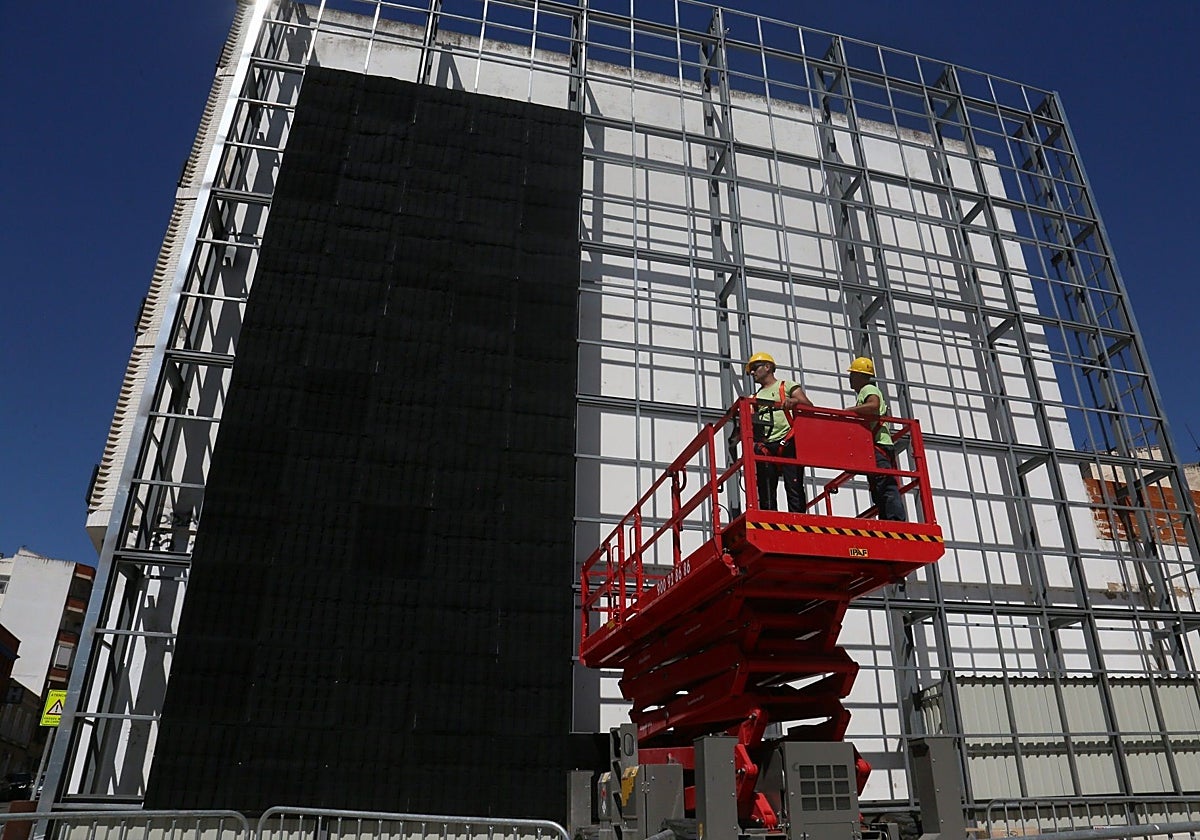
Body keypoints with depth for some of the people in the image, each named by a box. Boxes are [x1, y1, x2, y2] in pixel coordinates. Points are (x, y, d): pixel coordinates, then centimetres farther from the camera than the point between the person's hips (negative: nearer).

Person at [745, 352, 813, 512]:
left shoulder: (787, 386, 13)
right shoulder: (755, 397, 26)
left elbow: (808, 406, -1)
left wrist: (794, 401, -21)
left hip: (787, 444, -4)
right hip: (765, 448, 5)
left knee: (794, 488, -11)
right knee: (766, 492, -2)